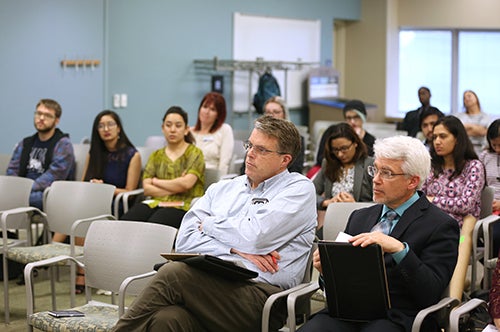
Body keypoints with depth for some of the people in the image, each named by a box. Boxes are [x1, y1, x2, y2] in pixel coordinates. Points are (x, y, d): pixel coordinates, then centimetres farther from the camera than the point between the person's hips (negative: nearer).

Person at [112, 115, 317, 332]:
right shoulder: (222, 189, 24)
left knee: (173, 272, -28)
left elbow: (255, 237, -8)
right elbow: (185, 239, 11)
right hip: (209, 280, 4)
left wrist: (208, 225, 9)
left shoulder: (300, 189, 8)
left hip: (259, 292, -4)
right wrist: (235, 248, -4)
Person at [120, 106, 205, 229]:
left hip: (182, 206, -4)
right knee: (125, 222, -29)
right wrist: (175, 189, -4)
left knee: (154, 224, -38)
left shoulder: (194, 153, 9)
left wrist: (156, 181, 5)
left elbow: (186, 183, -8)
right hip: (156, 203, 4)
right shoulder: (156, 156, 23)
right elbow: (146, 188, 9)